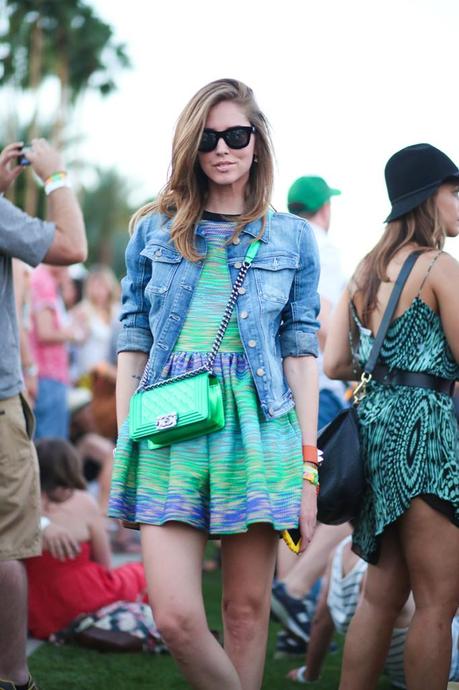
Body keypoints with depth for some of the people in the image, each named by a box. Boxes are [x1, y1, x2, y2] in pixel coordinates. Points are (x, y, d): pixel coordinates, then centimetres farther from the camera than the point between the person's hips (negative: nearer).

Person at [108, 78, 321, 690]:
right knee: (175, 617, -10)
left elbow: (300, 350, 6)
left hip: (257, 429, 0)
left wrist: (308, 463, 0)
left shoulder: (291, 237, 8)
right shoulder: (155, 230, 10)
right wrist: (124, 444, 4)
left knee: (248, 610, 4)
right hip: (169, 430, 0)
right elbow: (133, 343, 10)